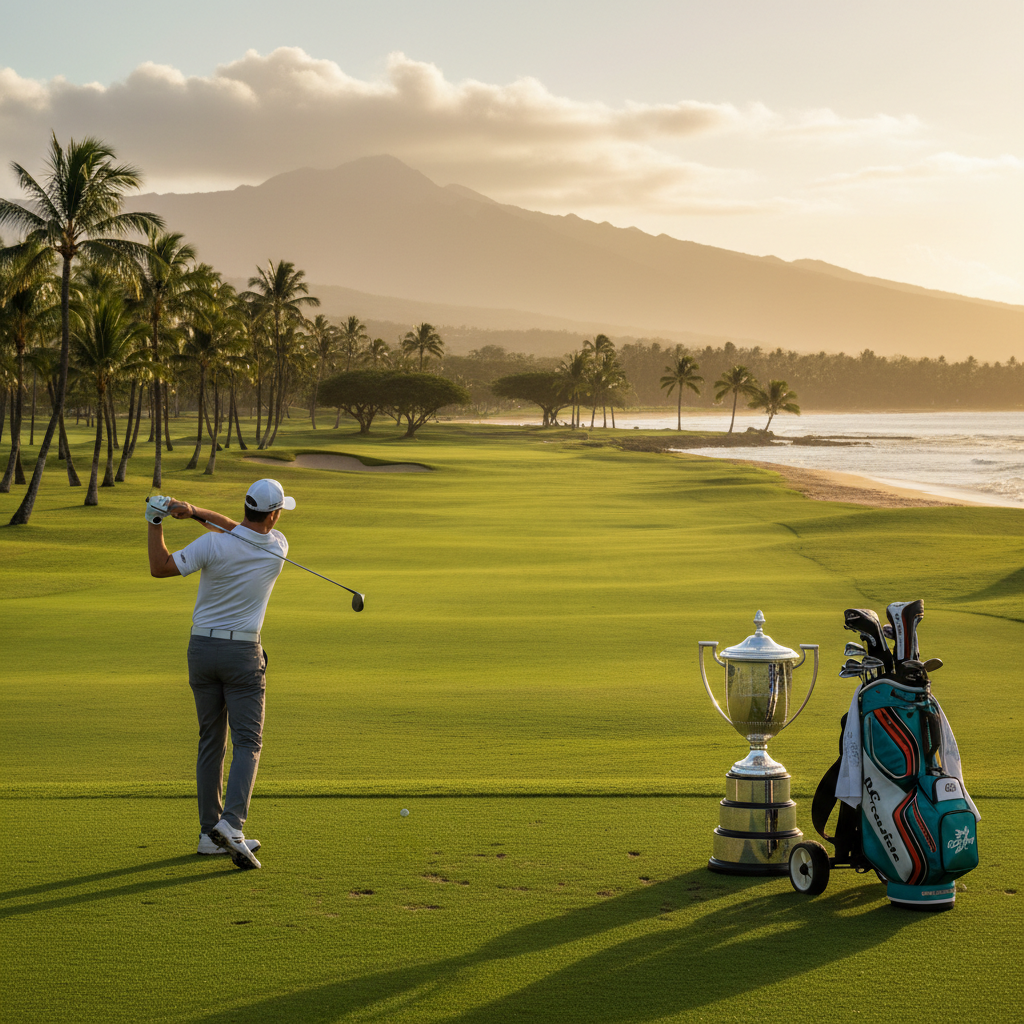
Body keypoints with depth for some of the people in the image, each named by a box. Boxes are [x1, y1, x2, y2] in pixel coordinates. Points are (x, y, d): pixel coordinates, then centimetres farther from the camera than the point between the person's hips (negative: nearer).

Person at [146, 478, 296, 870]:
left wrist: (155, 524, -5)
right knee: (247, 742, -1)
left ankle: (210, 832, 12)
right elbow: (238, 531, 4)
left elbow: (160, 568, -9)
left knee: (211, 741, 11)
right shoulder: (277, 548, -6)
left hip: (202, 647, 2)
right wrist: (194, 511, -9)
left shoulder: (212, 545, -14)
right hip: (242, 653, -2)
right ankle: (231, 823, -22)